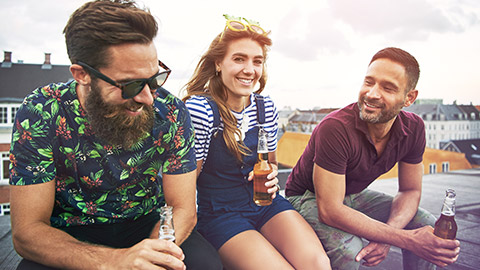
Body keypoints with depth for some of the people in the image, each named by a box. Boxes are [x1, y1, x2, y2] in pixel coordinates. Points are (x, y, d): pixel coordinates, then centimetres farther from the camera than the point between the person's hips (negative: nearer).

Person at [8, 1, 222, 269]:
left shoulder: (171, 112, -16)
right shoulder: (41, 114, -19)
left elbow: (183, 209, -12)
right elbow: (27, 230, -19)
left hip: (149, 225, 1)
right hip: (72, 235, 0)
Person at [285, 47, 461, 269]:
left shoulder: (413, 128, -12)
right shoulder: (335, 128, -33)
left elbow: (410, 191, -2)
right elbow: (330, 211, -34)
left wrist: (387, 234, -22)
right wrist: (406, 239, -35)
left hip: (355, 196, 6)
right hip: (309, 198, -6)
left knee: (428, 226, -6)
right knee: (348, 249, -33)